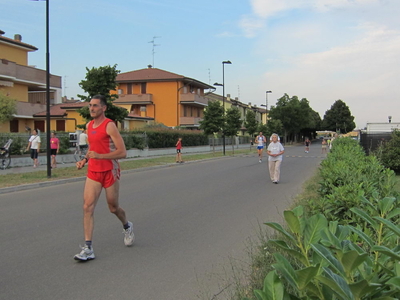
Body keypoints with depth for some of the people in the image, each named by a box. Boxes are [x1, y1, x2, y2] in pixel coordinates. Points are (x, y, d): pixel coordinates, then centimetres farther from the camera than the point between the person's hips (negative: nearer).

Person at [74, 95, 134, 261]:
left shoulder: (109, 126, -13)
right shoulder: (89, 126, 10)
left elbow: (122, 152, -17)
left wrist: (99, 156, -25)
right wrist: (84, 160, 8)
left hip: (110, 172, -5)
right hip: (93, 172, 6)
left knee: (113, 207, 10)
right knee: (87, 207, -9)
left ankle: (127, 227, 43)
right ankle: (88, 249, -8)